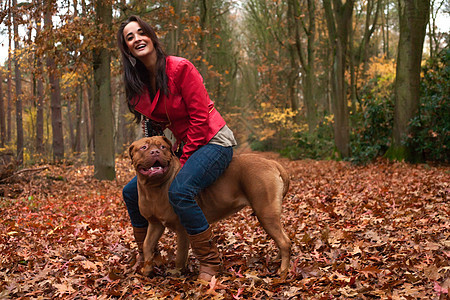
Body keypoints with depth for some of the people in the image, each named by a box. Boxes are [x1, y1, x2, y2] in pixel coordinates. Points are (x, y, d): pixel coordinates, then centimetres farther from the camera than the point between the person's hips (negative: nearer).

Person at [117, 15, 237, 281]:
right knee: (132, 191, 7)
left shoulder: (180, 68, -17)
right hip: (186, 146, 8)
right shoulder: (138, 84, 4)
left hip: (213, 142, -8)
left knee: (179, 191, -33)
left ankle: (210, 262, -19)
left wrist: (185, 160, -17)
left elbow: (200, 117, -18)